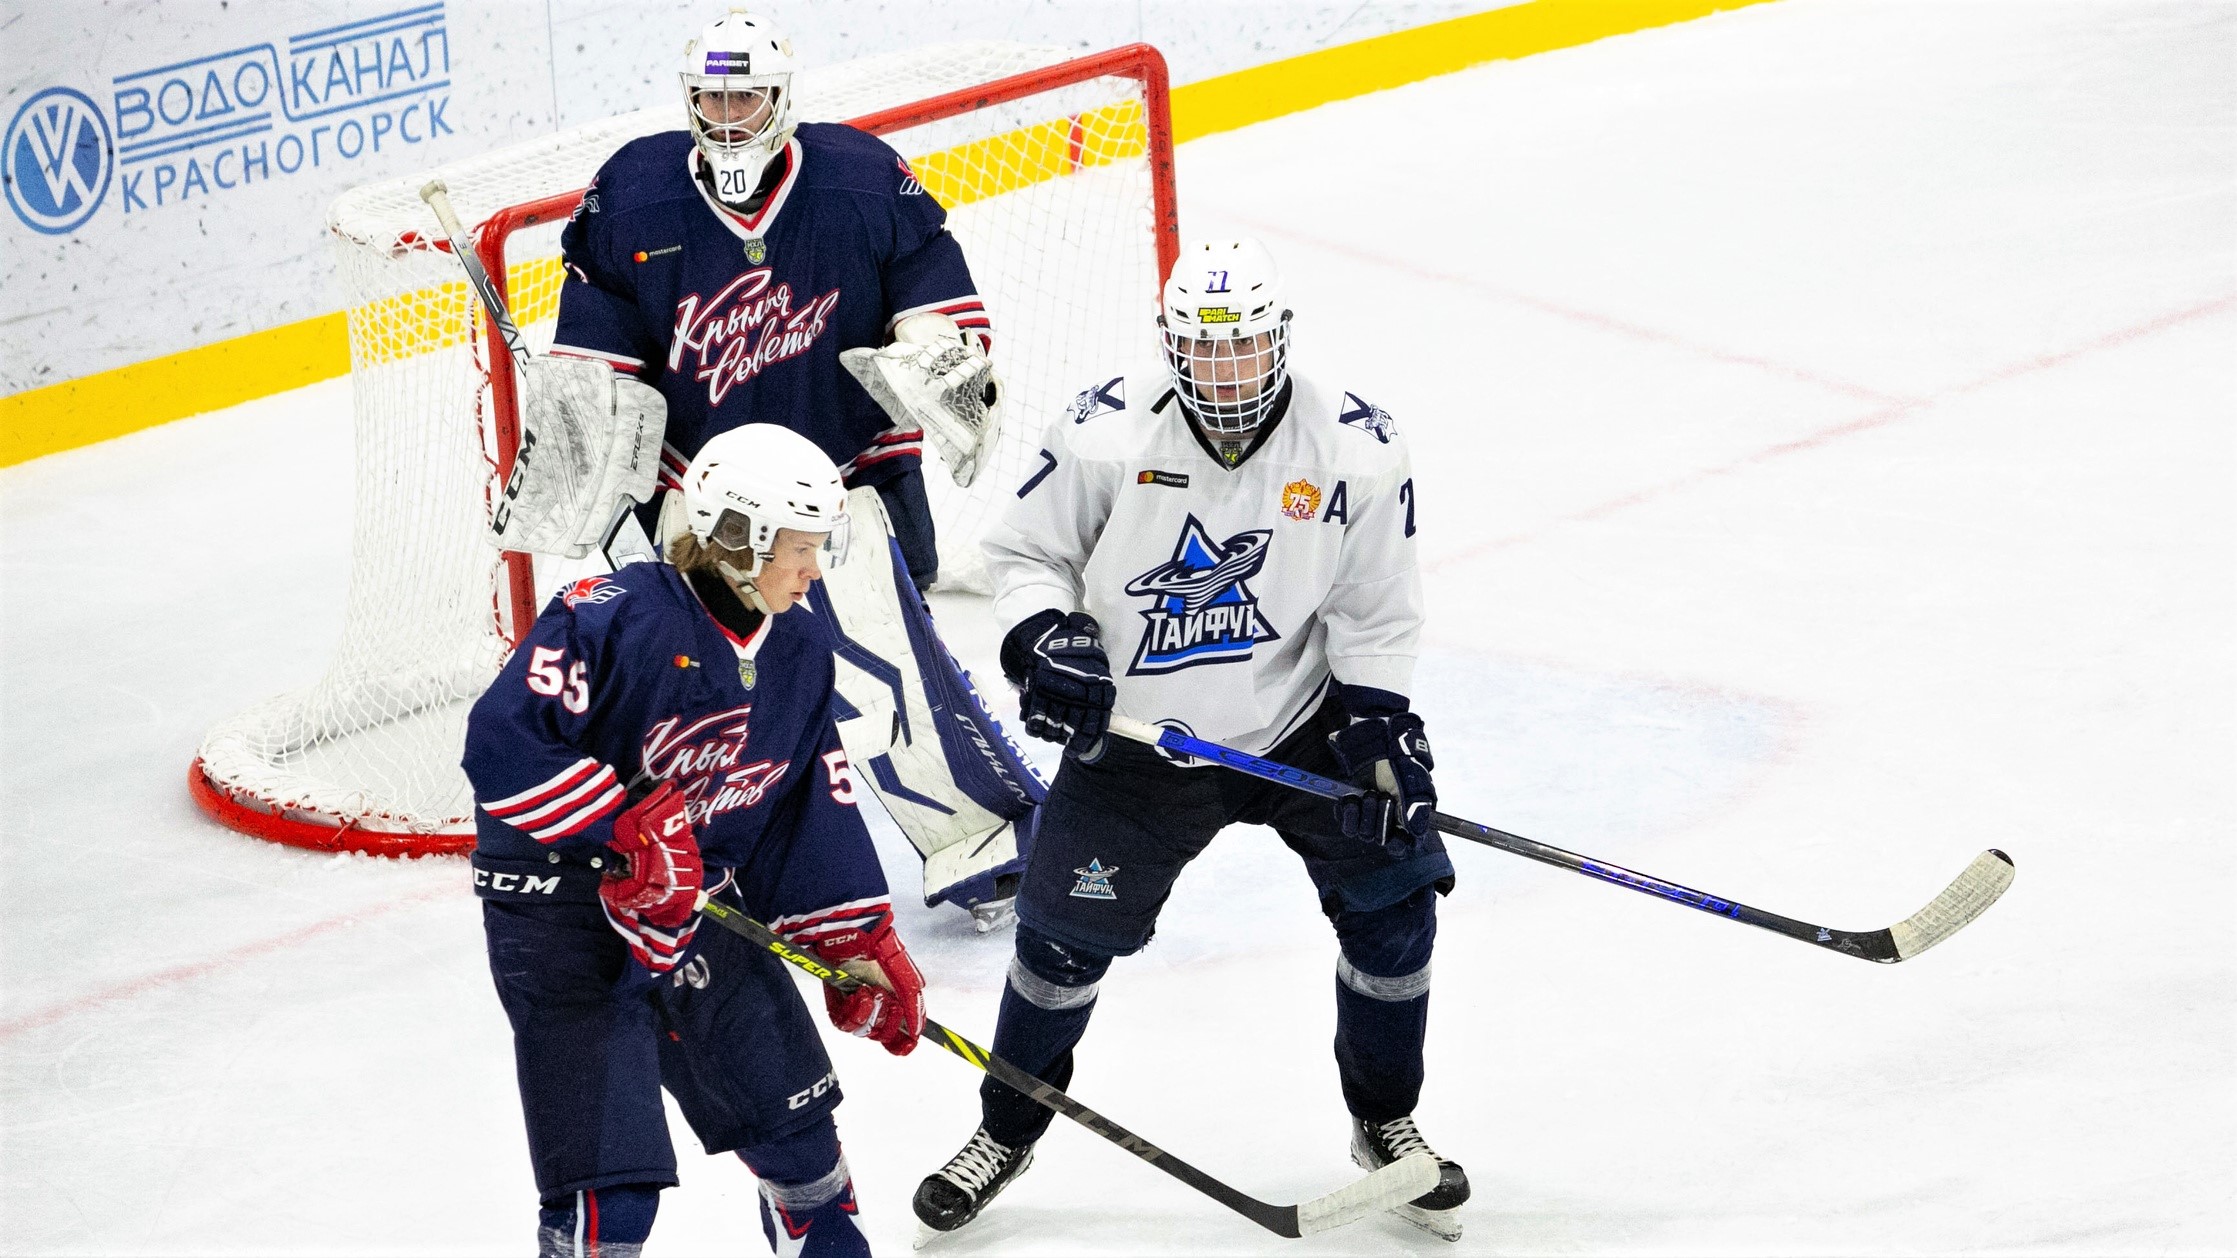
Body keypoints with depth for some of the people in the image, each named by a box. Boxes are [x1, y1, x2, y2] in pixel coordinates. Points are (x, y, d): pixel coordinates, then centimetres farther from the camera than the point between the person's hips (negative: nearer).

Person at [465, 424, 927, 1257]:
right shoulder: (615, 619, -22)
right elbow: (502, 741, -29)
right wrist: (627, 829, -30)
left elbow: (814, 805, 11)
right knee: (610, 1188, -11)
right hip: (559, 905, -7)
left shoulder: (800, 650, 3)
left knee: (795, 1121, 16)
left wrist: (860, 944, 6)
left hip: (700, 904, 7)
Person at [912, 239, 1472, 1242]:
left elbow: (1375, 611, -5)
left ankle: (1385, 1122, 17)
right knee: (1065, 933, 1)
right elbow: (1024, 549, -4)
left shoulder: (1355, 449, -14)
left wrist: (1378, 723, -14)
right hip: (1136, 736, -1)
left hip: (1299, 720, 1)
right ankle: (1006, 1130, 26)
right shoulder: (1106, 436, -18)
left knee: (1392, 900, -7)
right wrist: (1041, 640, -22)